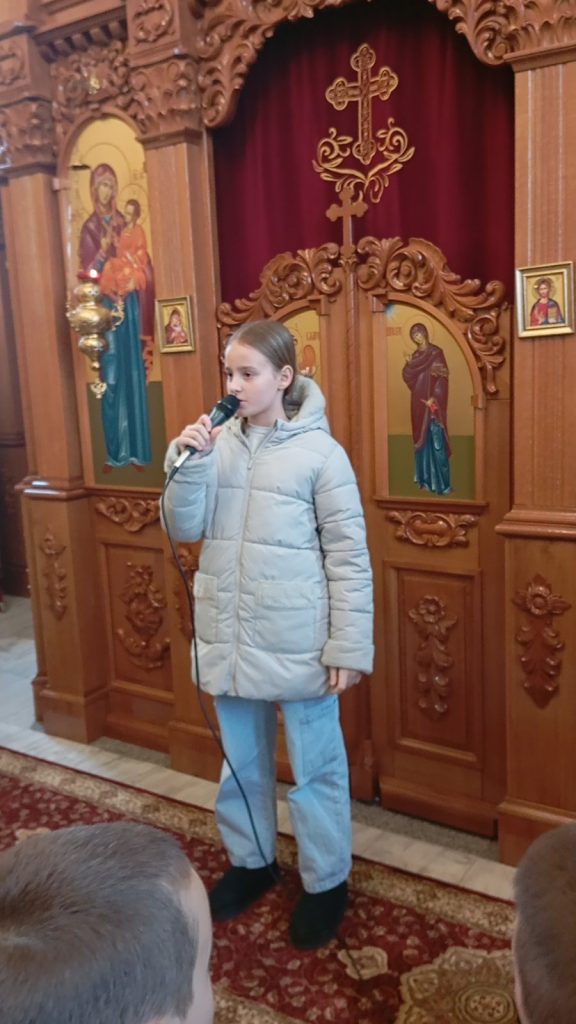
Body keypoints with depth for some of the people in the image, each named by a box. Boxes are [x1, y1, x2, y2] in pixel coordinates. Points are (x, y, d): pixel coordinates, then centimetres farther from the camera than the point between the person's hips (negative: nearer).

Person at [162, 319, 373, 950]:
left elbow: (349, 557, -10)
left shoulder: (319, 451, -11)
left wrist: (349, 648, -12)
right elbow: (184, 529, 1)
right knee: (241, 761, 21)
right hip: (229, 638, 5)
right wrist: (187, 463, -14)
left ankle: (326, 881, 33)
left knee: (314, 768, 12)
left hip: (298, 644, -4)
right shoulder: (218, 442, 1)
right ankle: (250, 862, 43)